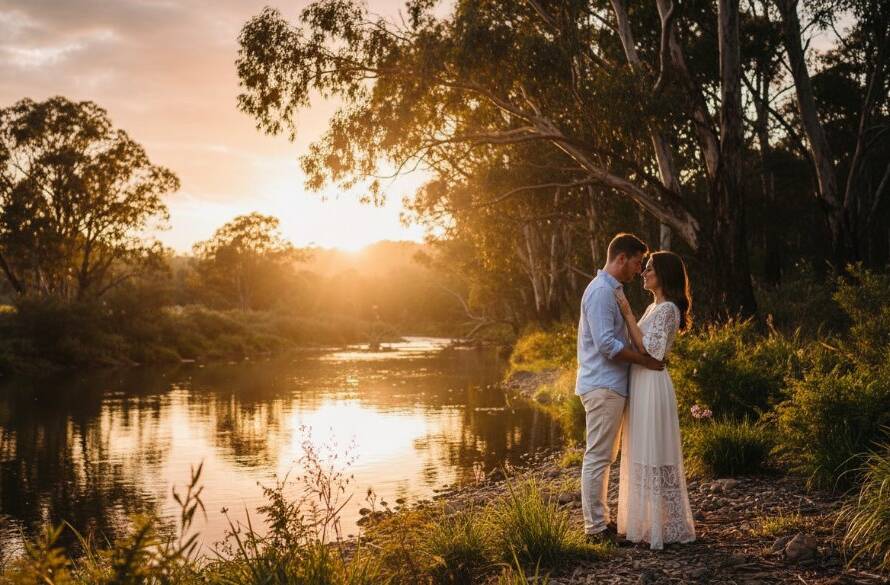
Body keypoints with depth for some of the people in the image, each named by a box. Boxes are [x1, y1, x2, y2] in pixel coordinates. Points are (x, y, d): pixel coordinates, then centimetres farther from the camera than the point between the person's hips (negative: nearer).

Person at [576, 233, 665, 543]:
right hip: (603, 386, -11)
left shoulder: (610, 291, 18)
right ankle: (596, 527, -1)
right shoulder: (601, 291, -15)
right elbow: (607, 344, -23)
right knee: (598, 457, -6)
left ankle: (600, 522, 21)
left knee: (604, 457, 14)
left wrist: (645, 354, 13)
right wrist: (645, 360, -15)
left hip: (609, 386, 11)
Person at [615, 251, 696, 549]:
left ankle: (668, 527, 4)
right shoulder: (654, 308, 16)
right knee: (643, 457, 14)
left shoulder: (667, 309, -13)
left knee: (654, 457, -4)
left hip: (652, 385, -10)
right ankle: (647, 522, 22)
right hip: (640, 384, 10)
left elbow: (648, 350, -19)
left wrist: (627, 314, -18)